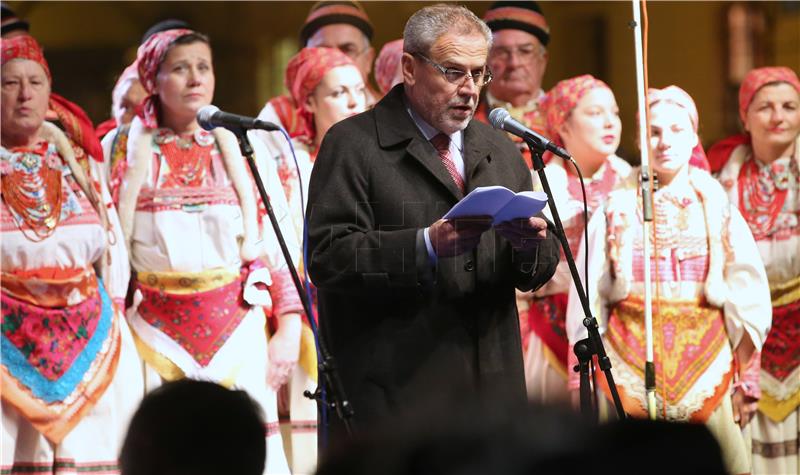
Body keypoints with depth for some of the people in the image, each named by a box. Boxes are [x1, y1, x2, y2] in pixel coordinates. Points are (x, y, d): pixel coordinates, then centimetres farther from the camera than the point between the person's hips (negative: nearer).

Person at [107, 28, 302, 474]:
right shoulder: (128, 152, 7)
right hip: (155, 329, 0)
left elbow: (280, 244, 6)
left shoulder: (242, 148, 9)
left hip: (238, 327, 1)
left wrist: (289, 329, -2)